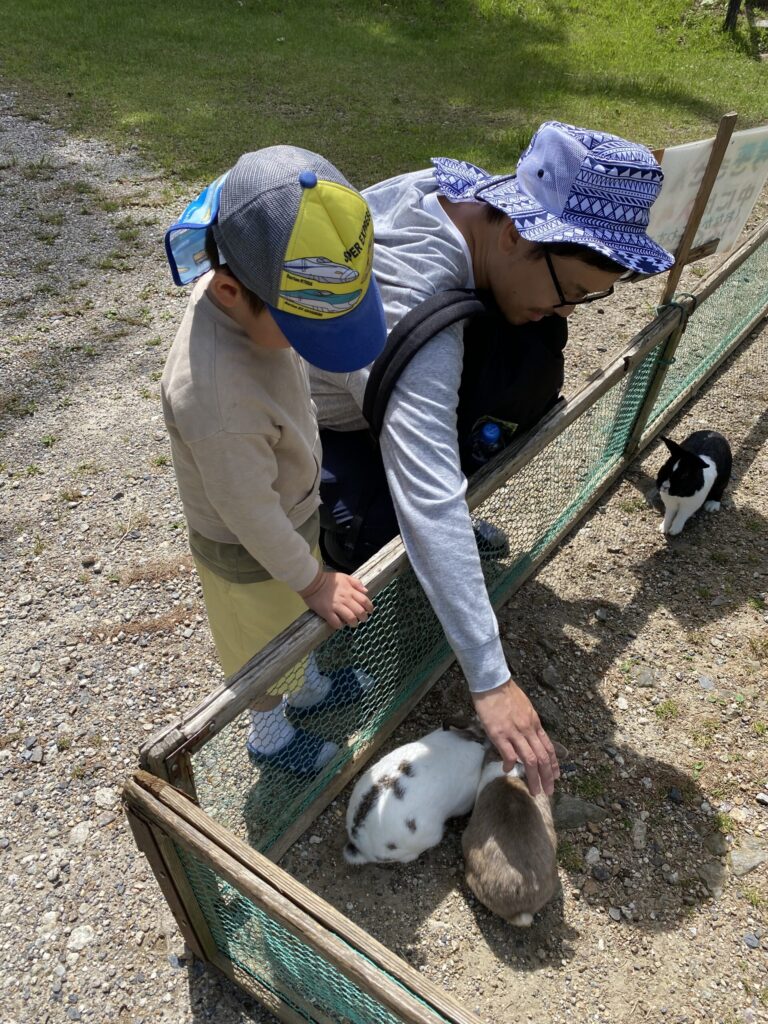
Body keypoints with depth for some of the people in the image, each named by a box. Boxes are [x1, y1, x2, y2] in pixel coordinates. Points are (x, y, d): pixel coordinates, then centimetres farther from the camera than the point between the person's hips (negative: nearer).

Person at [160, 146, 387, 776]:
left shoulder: (251, 294, -20)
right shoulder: (217, 400, -45)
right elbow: (251, 515, -30)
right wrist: (312, 580, -15)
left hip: (294, 510, 7)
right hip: (249, 551, -7)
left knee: (297, 618, 32)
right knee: (265, 641, 22)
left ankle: (307, 686, 62)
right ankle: (271, 732, 53)